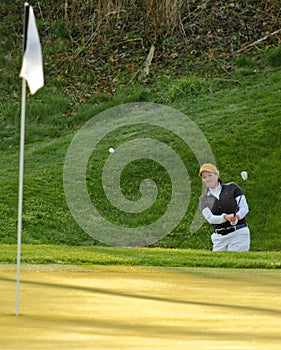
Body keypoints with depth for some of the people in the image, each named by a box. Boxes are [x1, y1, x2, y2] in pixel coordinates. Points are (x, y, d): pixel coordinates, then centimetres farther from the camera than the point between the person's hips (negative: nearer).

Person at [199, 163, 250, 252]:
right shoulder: (204, 199, 11)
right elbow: (210, 218, -4)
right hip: (219, 237, 3)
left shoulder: (232, 188, 6)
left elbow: (245, 207, -2)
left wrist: (237, 216, -23)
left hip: (238, 234, -3)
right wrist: (226, 217, -23)